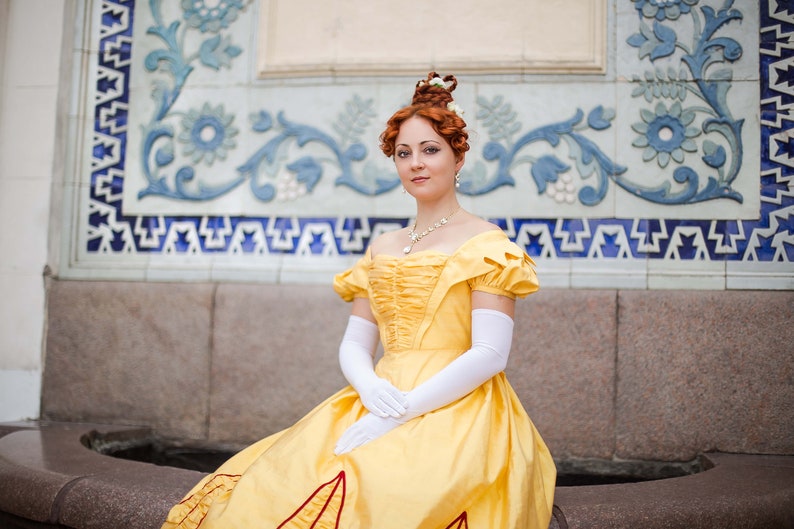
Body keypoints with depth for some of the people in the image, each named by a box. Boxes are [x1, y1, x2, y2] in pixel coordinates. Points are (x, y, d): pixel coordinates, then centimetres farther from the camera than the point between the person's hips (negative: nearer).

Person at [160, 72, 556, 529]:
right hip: (379, 404, 5)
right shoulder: (382, 250, 17)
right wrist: (370, 387, -10)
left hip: (455, 414, -5)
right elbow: (354, 344, 13)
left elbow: (490, 354, -10)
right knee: (269, 485, -17)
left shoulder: (486, 243, 0)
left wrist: (401, 412, -17)